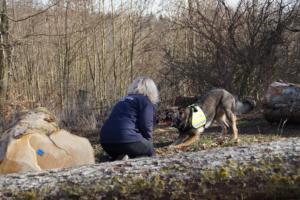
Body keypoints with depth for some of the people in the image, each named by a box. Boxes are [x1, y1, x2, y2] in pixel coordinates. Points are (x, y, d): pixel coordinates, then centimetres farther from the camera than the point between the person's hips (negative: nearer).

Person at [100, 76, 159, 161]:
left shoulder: (124, 100, 28)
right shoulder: (145, 101, 6)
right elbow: (146, 126, -5)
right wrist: (148, 142, 13)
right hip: (126, 139, -7)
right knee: (150, 151, 17)